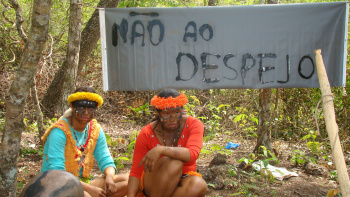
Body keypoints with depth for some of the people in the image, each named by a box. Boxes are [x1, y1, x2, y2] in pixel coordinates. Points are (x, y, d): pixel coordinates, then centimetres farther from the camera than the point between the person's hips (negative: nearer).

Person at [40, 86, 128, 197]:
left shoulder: (95, 129, 3)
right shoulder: (60, 131, -16)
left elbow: (106, 160, 6)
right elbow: (57, 172, -22)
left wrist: (109, 177, -18)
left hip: (83, 182, 7)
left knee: (128, 180, -11)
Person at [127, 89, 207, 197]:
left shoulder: (193, 125, -11)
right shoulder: (147, 134, -12)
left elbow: (192, 155, -29)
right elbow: (136, 172, -11)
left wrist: (161, 150, -39)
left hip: (183, 180, 2)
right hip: (154, 185, -2)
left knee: (199, 185, -33)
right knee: (173, 162, -33)